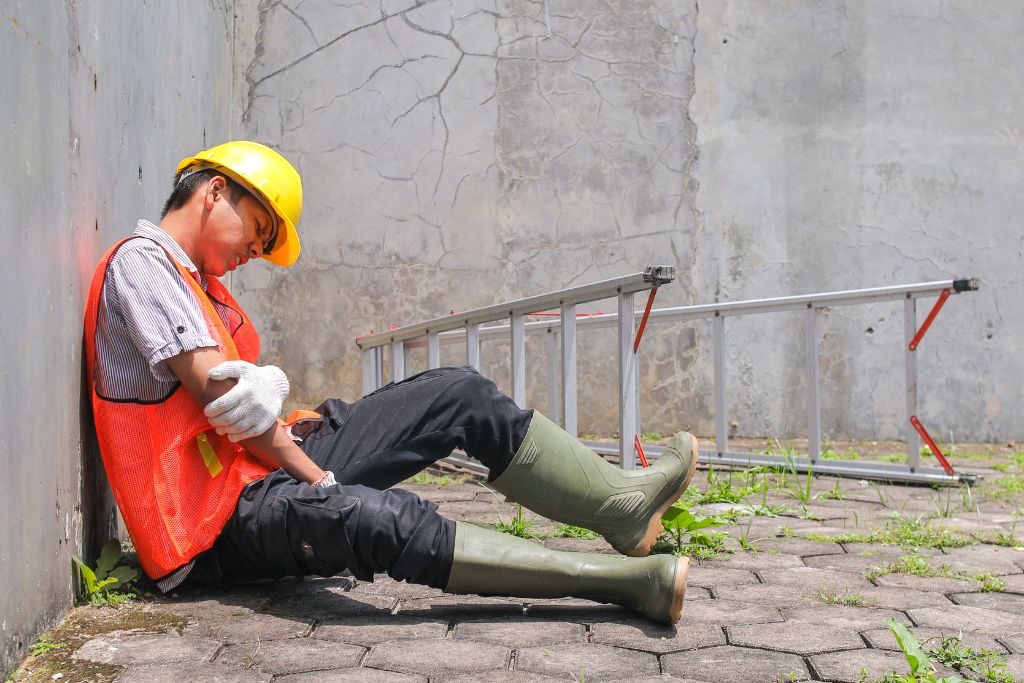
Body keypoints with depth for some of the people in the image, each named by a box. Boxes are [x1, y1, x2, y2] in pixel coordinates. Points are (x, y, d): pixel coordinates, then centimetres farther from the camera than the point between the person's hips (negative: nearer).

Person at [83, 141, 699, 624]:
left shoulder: (199, 283, 23)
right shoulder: (141, 259, -9)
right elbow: (222, 396, -18)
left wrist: (288, 432, -4)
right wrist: (315, 476, -12)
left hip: (265, 465, 10)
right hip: (222, 514, -10)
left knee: (460, 394, 0)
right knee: (381, 518, -39)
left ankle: (623, 504, -4)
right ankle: (632, 580, -43)